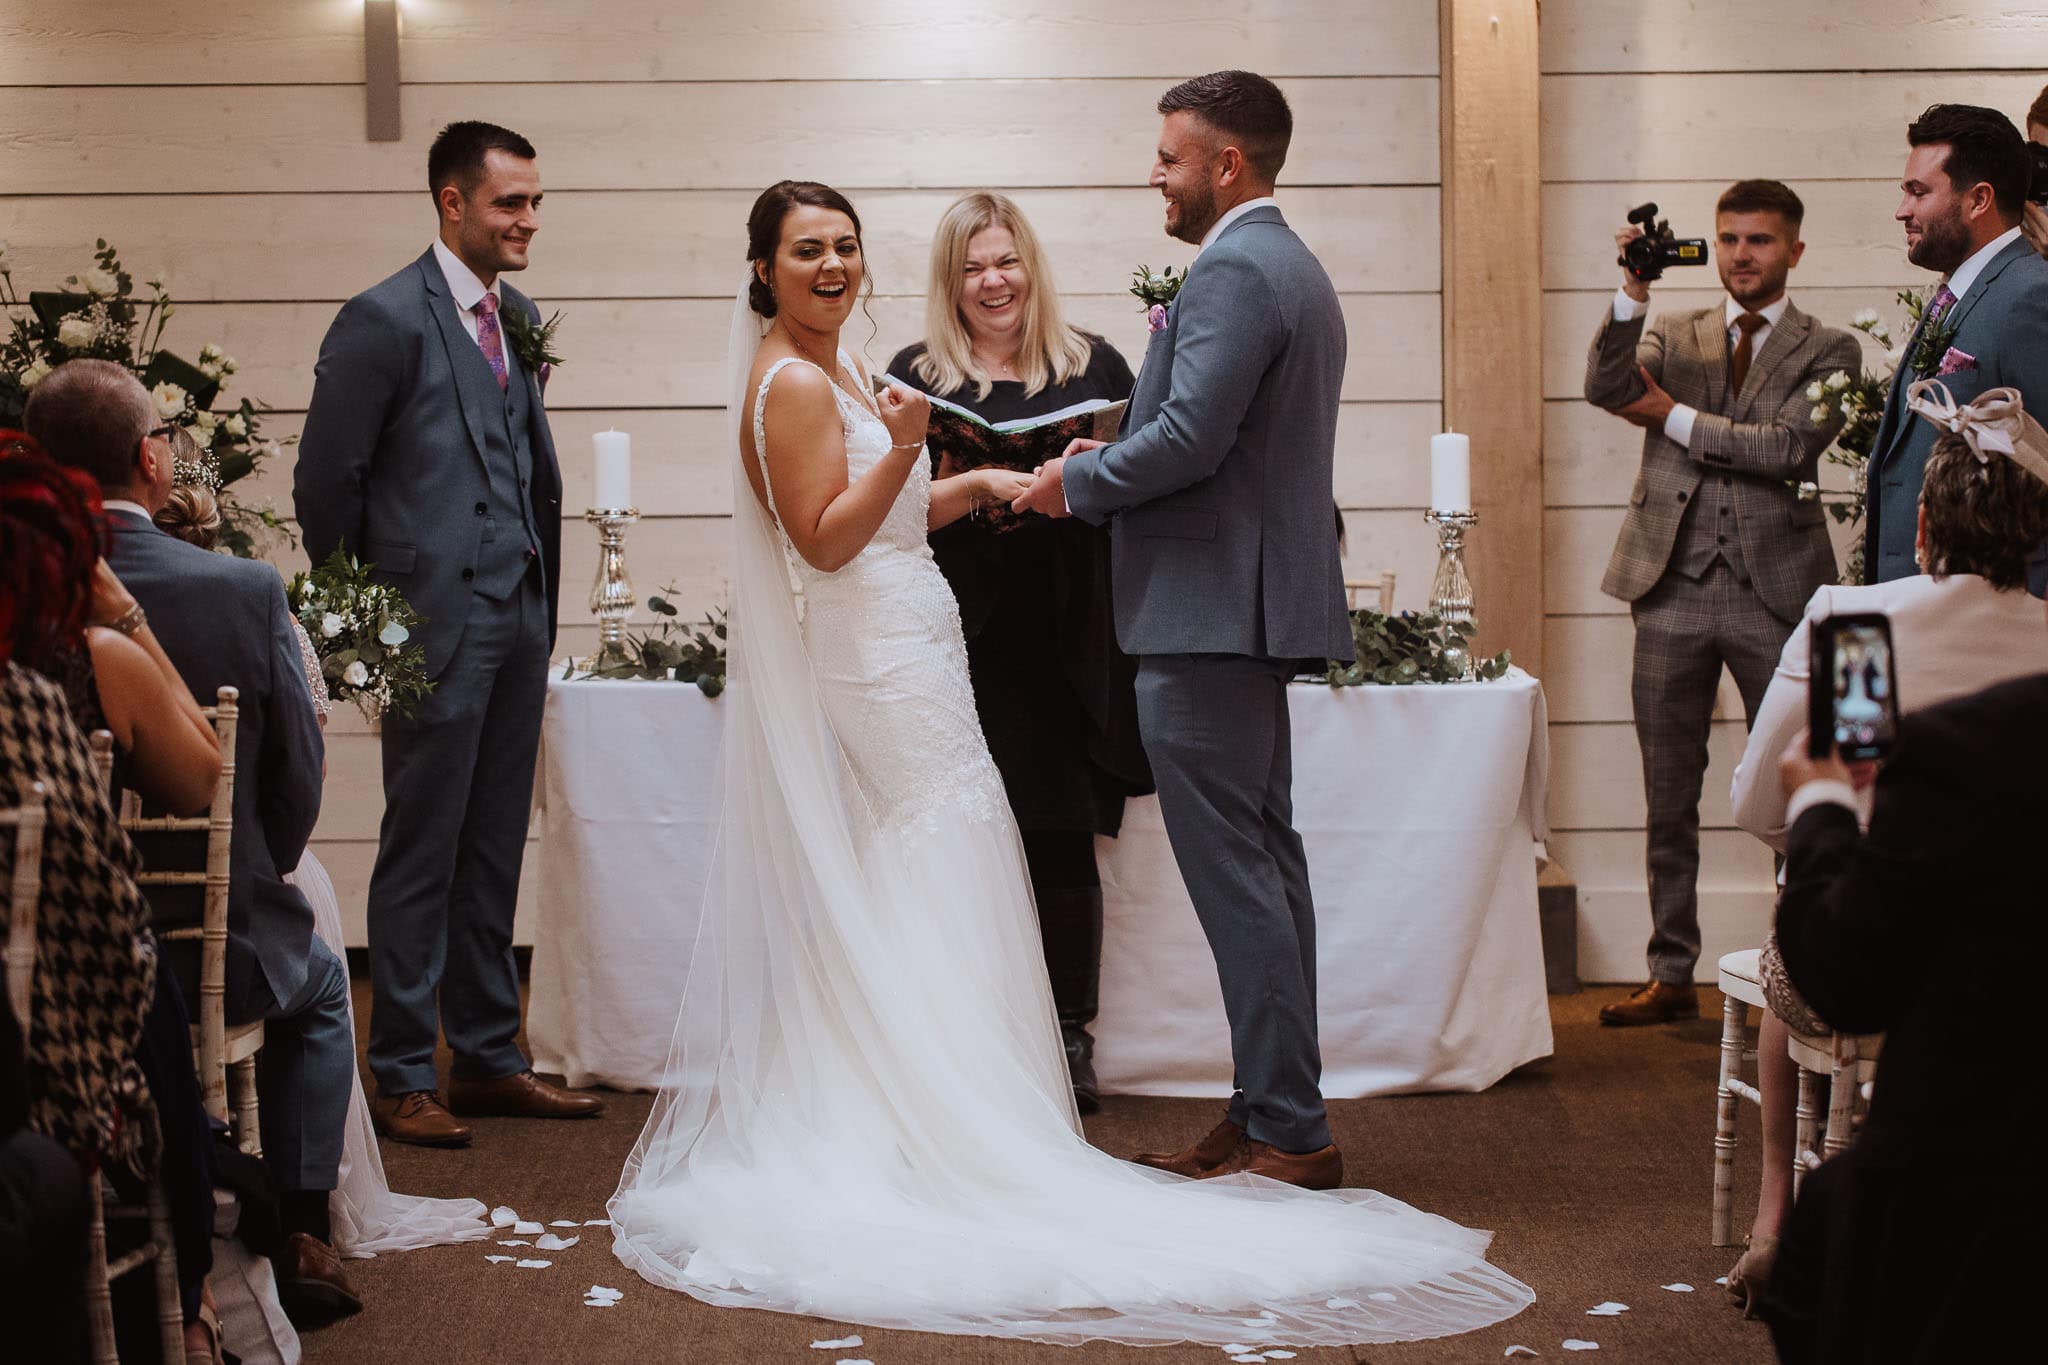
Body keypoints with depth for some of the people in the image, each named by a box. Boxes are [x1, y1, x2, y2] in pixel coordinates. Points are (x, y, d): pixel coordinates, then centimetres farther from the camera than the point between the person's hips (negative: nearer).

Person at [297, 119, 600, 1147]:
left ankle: (487, 1056, 22)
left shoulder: (520, 319, 13)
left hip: (519, 618, 7)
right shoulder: (384, 320, -9)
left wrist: (544, 597, 10)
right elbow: (325, 483, -8)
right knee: (421, 856, 0)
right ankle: (400, 1077, 8)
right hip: (435, 622, -7)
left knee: (494, 852, 13)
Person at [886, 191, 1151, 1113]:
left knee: (1065, 847, 2)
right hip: (963, 640, 0)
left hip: (1069, 646, 1)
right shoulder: (916, 377, 8)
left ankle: (1072, 1038, 13)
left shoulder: (1093, 367, 10)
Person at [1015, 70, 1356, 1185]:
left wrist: (1076, 485, -9)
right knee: (1265, 862, 13)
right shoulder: (1293, 268, 19)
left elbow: (1191, 437, -24)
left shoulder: (1233, 272, -14)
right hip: (1256, 607, 11)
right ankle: (1277, 1114, 20)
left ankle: (1288, 1133, -4)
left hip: (1210, 614, -11)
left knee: (1233, 872, -7)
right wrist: (1114, 462, 12)